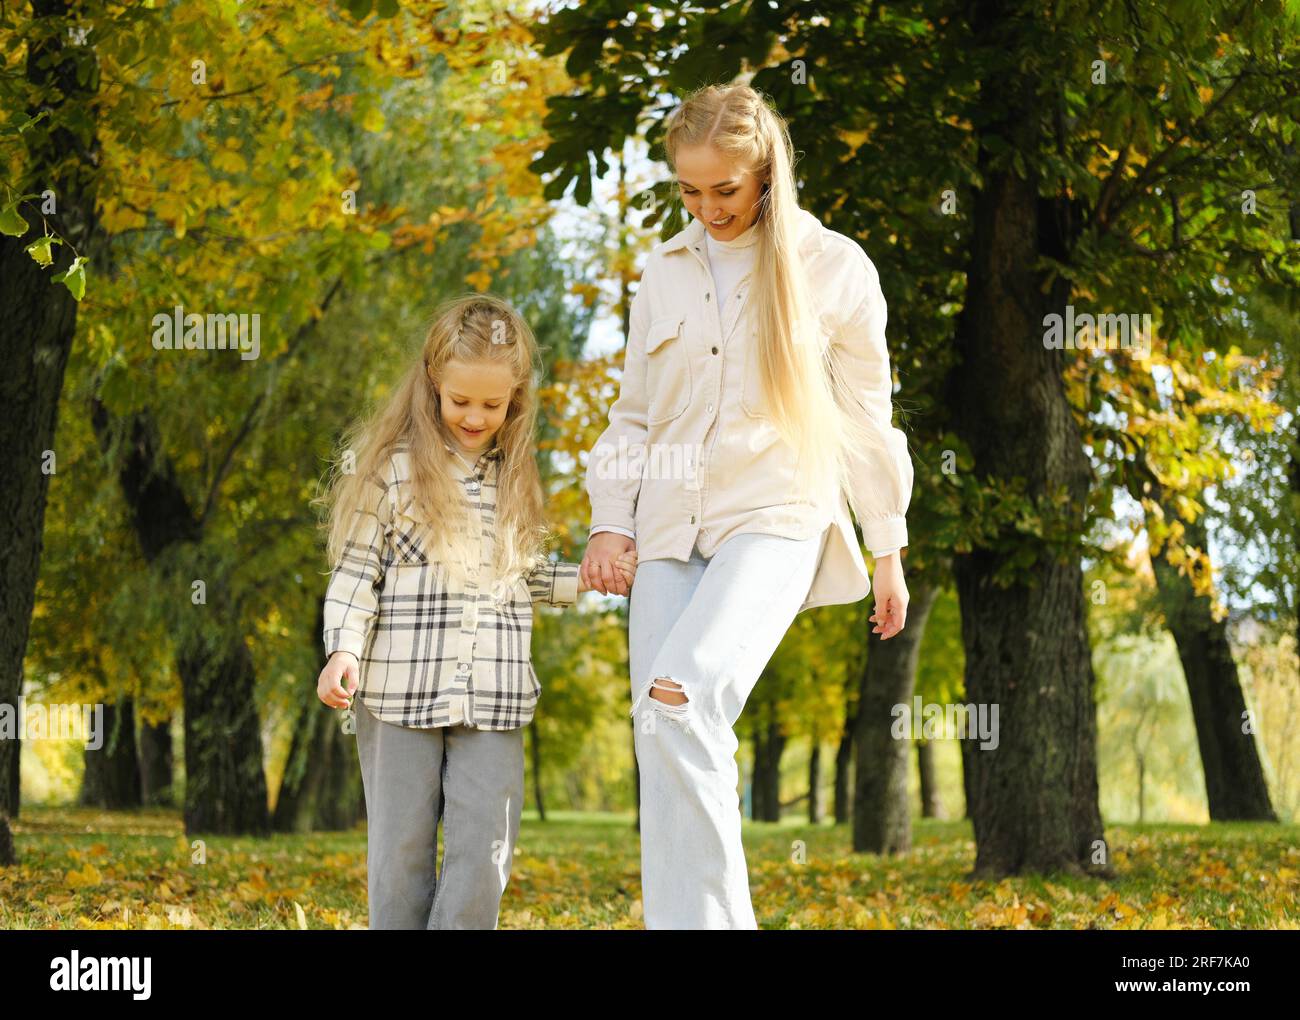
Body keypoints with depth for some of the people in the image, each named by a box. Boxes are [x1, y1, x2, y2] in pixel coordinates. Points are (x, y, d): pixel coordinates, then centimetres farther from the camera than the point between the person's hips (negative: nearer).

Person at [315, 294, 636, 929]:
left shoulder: (514, 476, 12)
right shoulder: (394, 467, -1)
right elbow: (356, 571, -1)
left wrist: (589, 579, 11)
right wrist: (343, 649, -13)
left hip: (493, 702, 3)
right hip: (400, 692, -3)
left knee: (483, 853, -5)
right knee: (401, 853, 5)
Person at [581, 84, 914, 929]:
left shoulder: (833, 270, 3)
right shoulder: (666, 272, 14)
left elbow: (865, 417, 7)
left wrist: (888, 550, 9)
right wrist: (611, 521, 7)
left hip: (776, 519, -5)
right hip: (672, 532, 5)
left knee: (679, 696, -26)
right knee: (670, 737, -5)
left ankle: (700, 916, -21)